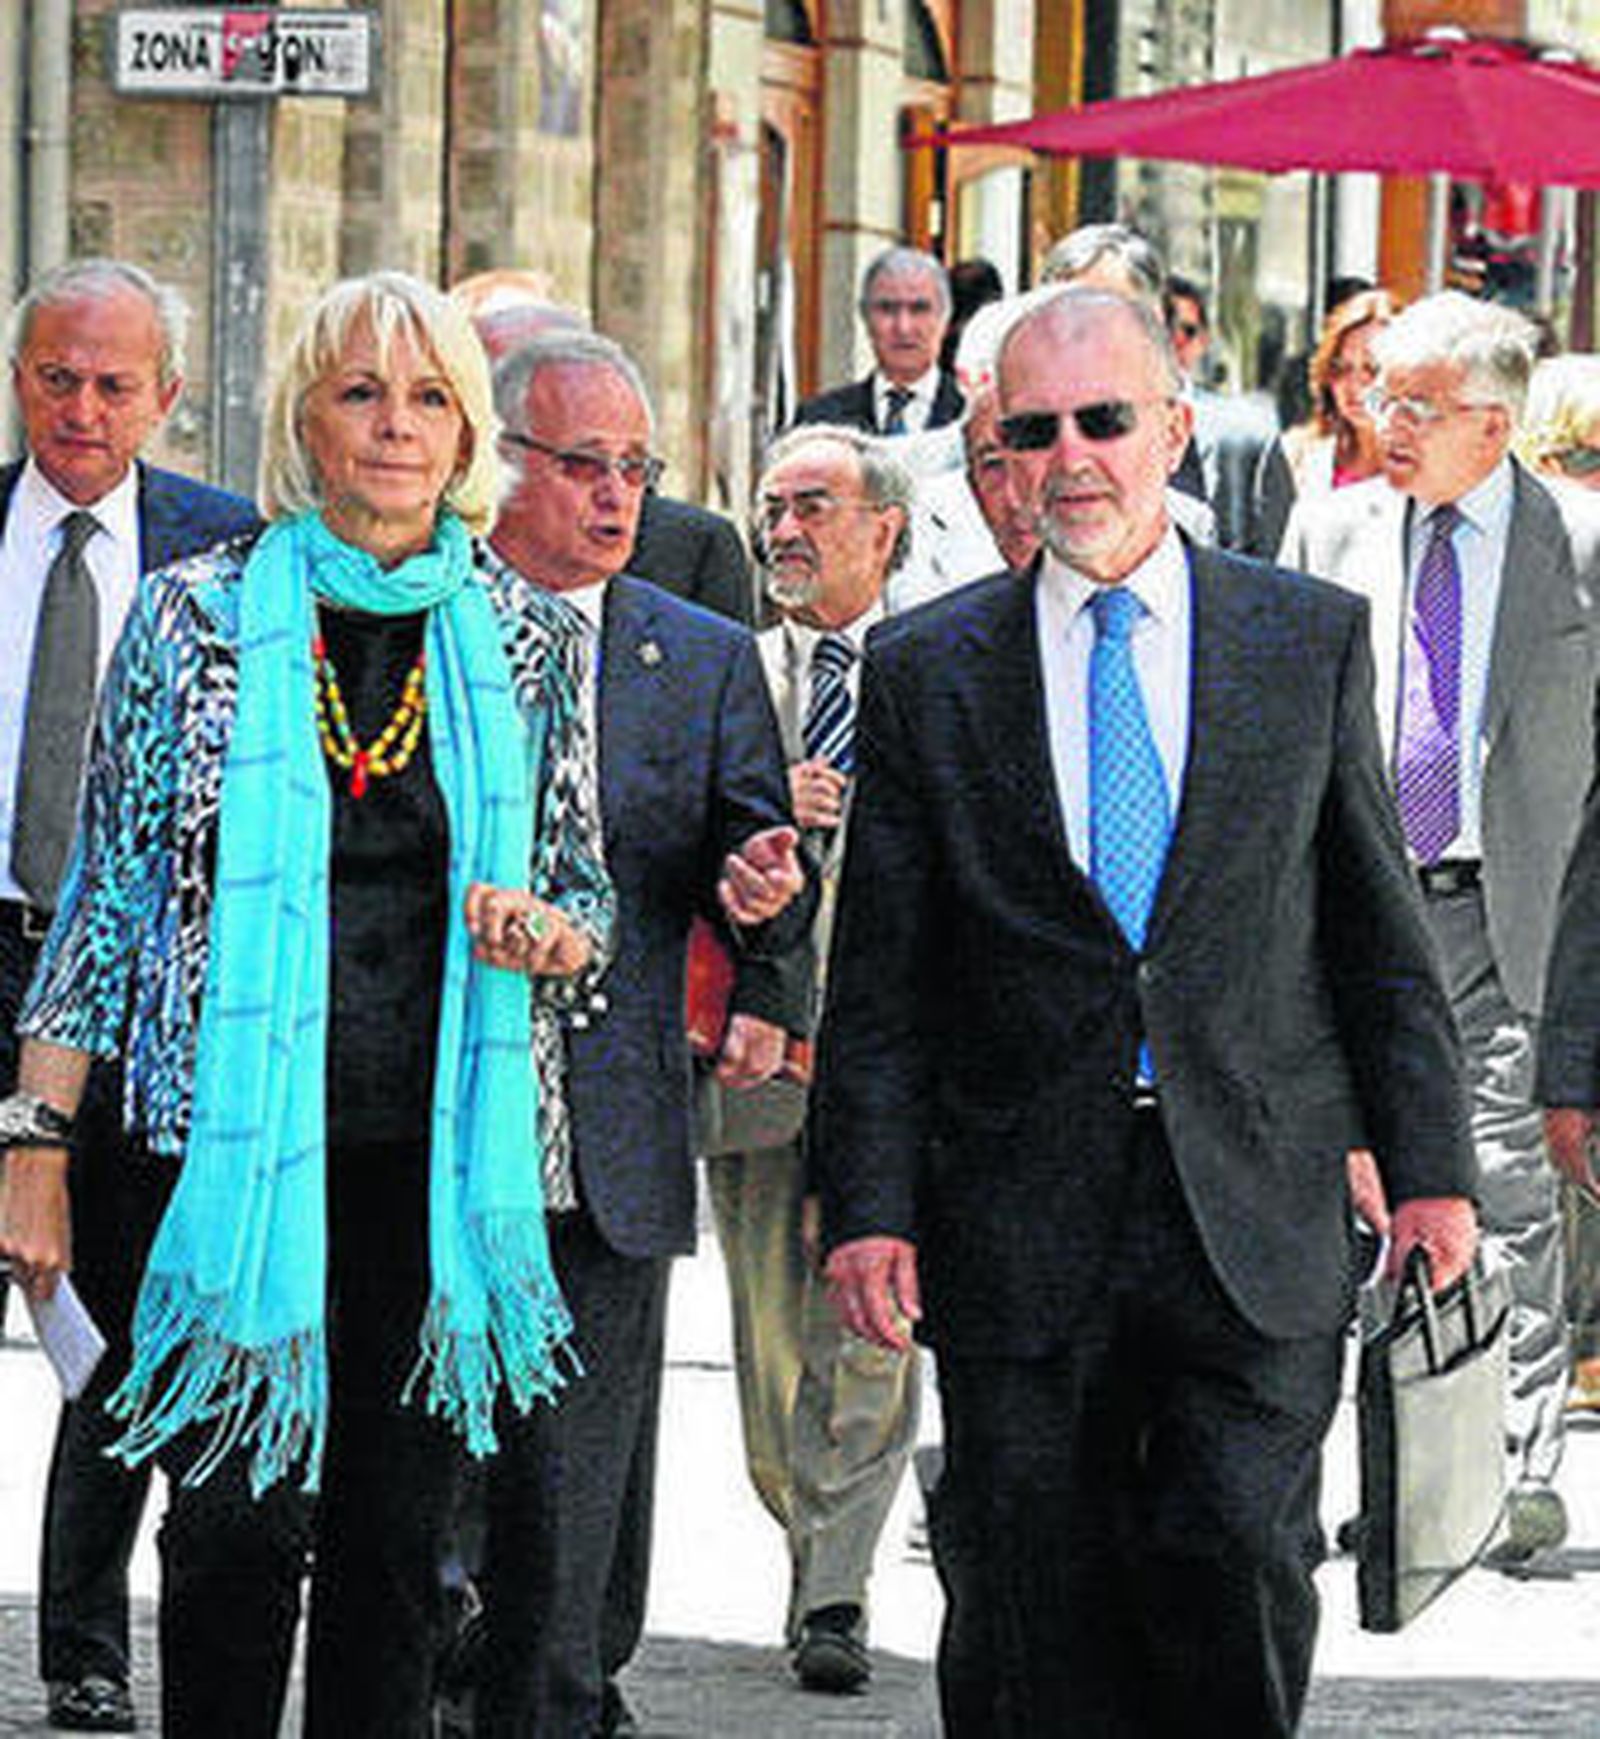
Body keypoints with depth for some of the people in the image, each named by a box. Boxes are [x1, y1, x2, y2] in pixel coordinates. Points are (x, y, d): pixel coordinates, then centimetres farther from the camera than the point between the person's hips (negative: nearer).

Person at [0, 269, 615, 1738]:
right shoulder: (200, 616, 1)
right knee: (237, 1515, -5)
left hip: (431, 1157, 2)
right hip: (234, 1141, -2)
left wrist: (547, 937, -9)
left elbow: (590, 903, 16)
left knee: (398, 1534, 3)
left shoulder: (527, 642, 7)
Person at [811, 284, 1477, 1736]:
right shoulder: (926, 674, 6)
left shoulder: (1313, 640, 7)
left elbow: (1379, 923, 9)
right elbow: (882, 979, 5)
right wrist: (869, 1206, -2)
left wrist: (1425, 1163, 4)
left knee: (1236, 1552, -12)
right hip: (1019, 1222, 0)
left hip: (1256, 1216, 0)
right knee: (1031, 1615, 0)